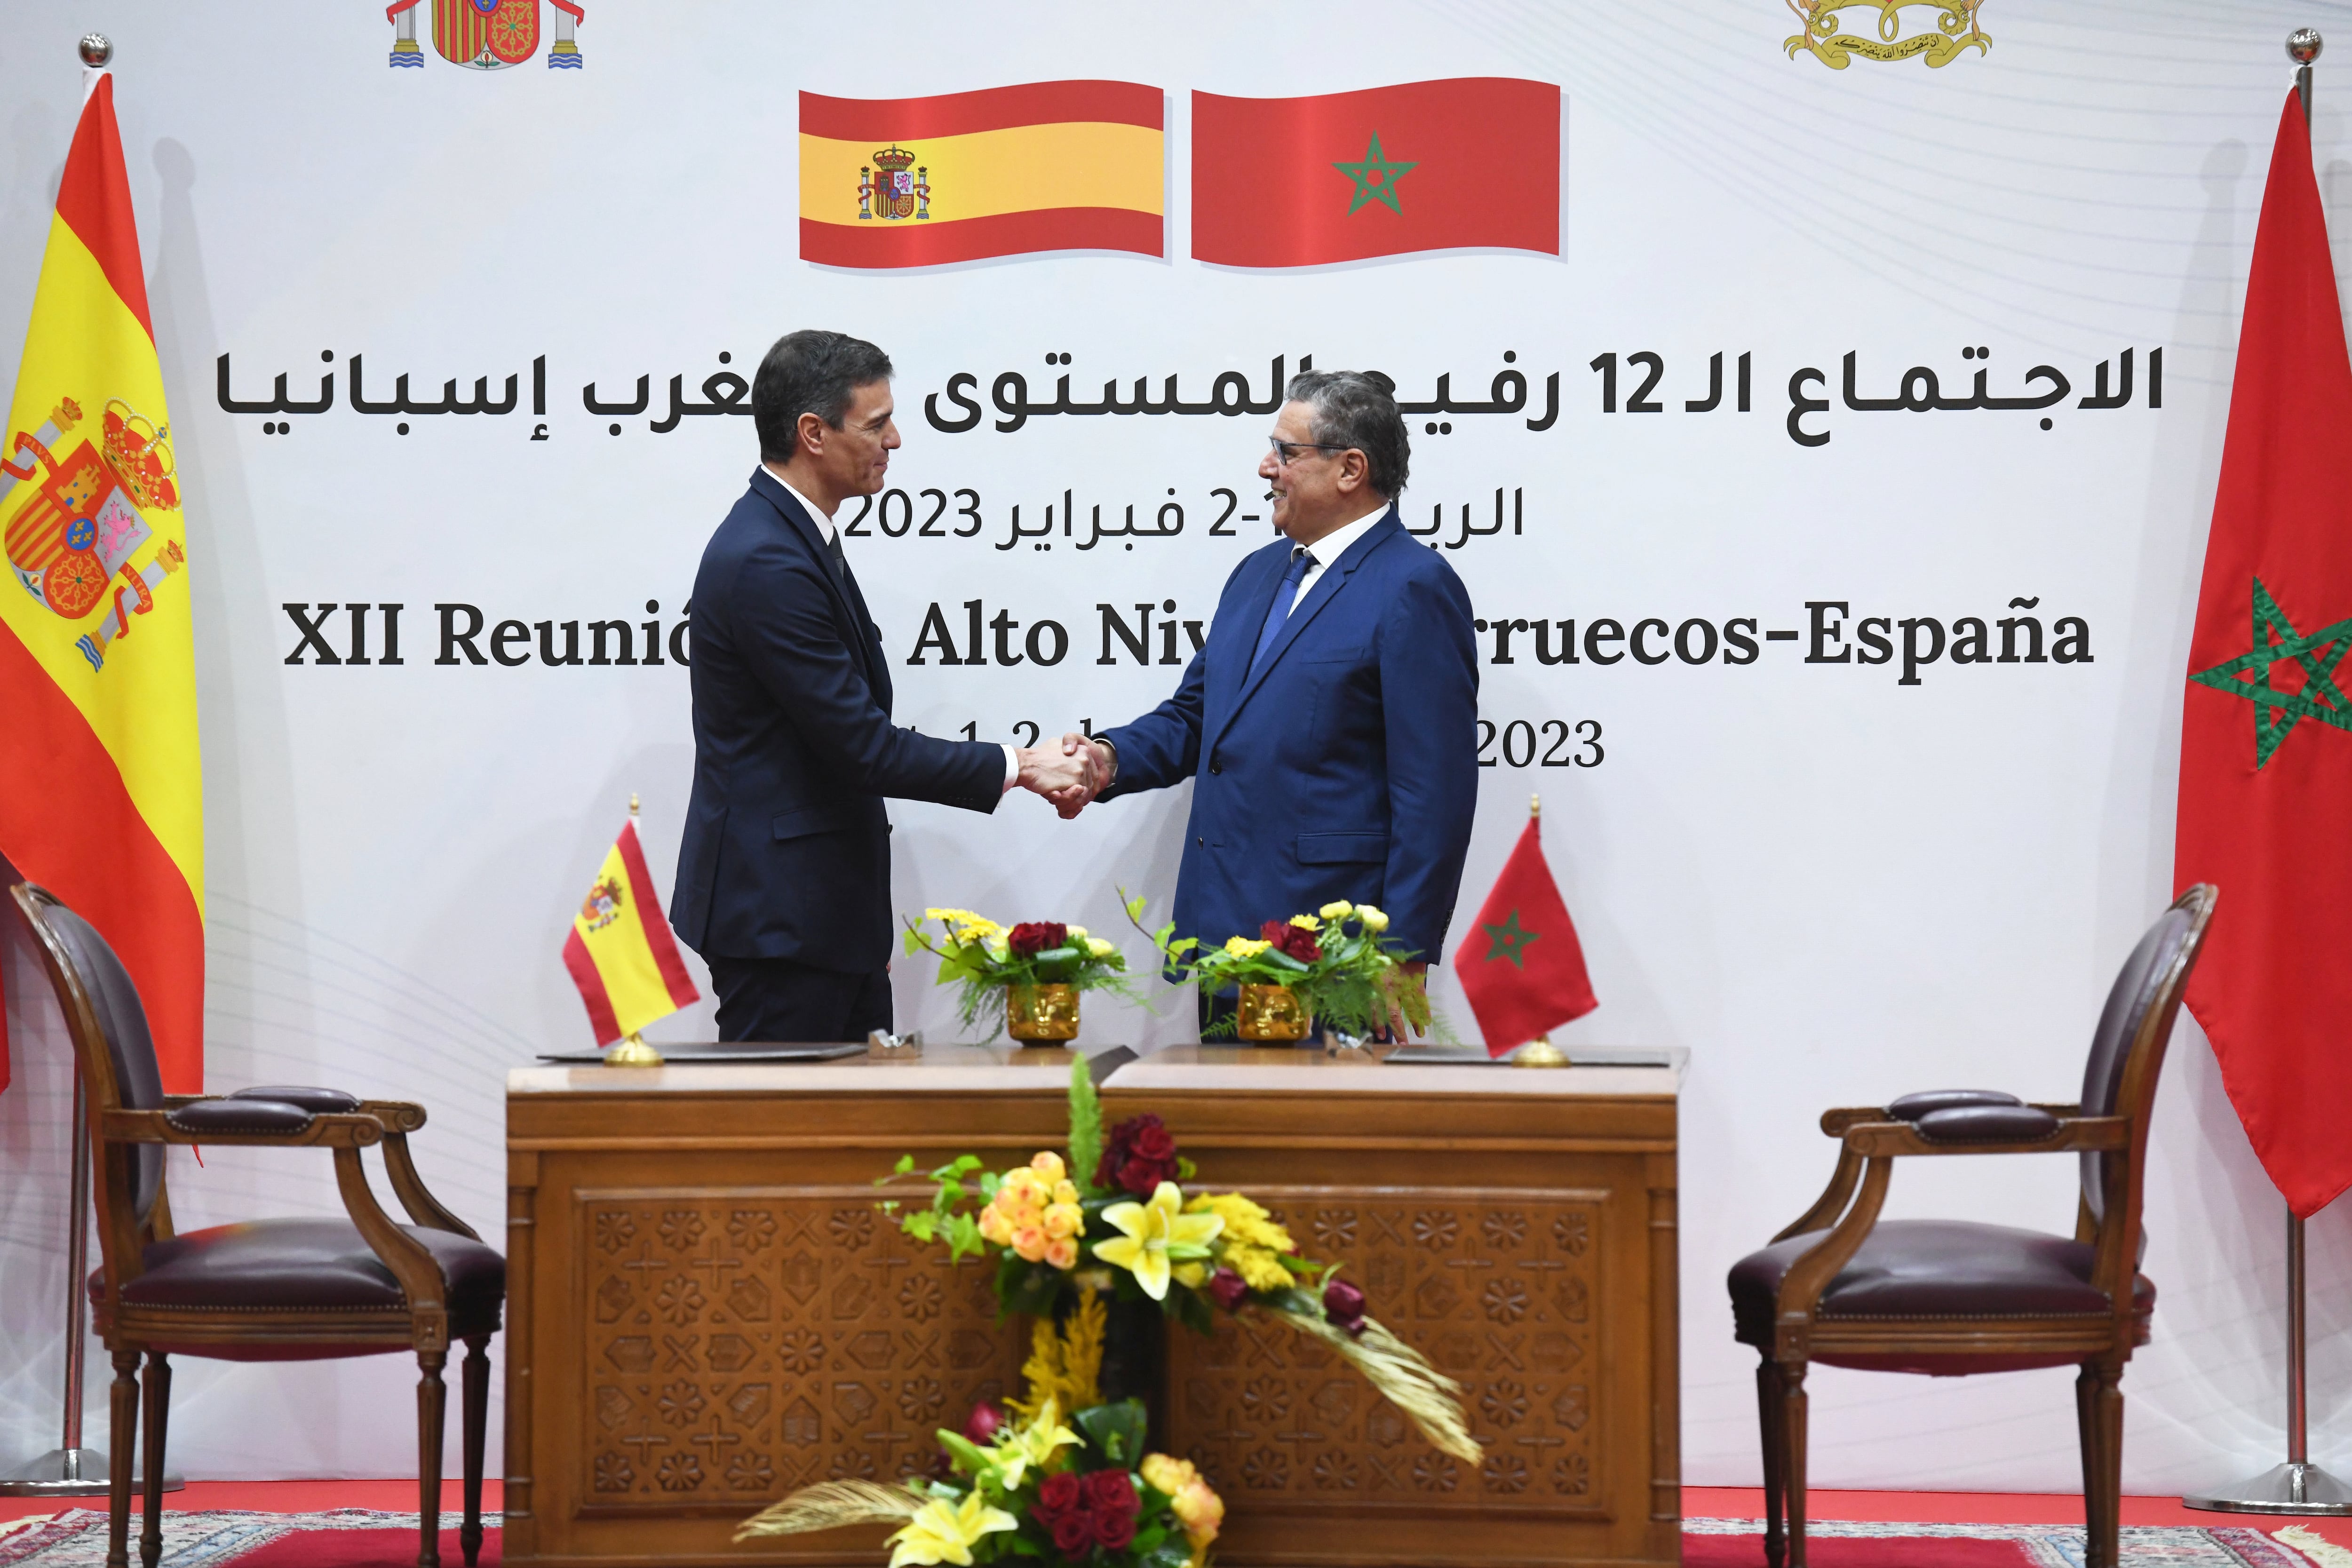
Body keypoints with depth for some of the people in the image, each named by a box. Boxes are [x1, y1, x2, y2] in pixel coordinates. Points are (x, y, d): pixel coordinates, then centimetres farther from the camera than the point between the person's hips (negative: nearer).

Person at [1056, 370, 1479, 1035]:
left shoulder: (1414, 588, -10)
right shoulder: (1259, 572, 18)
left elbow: (1434, 797, -14)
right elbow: (1194, 716, 25)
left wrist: (1400, 961, -16)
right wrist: (1112, 757, 3)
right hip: (1224, 929, 8)